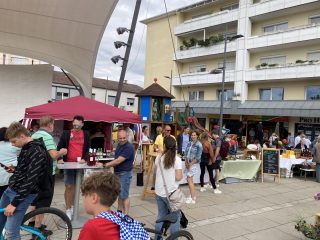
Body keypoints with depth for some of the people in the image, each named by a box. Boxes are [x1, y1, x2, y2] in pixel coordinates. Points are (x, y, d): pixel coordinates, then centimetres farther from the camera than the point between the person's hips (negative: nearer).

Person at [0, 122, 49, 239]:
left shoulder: (37, 152, -22)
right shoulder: (26, 148, 8)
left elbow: (31, 181, -25)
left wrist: (14, 203, -23)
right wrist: (14, 170, 4)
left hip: (24, 193, -9)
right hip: (10, 189, 9)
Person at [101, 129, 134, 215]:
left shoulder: (129, 147, -22)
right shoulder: (119, 145, 7)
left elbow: (118, 161, -25)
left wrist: (105, 165, -21)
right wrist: (110, 165, 1)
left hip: (125, 173, -9)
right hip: (117, 172, 9)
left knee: (124, 195, -4)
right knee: (119, 193, 18)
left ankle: (125, 215, 5)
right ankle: (119, 211, 32)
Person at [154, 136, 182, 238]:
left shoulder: (158, 158, 0)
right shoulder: (177, 159, -14)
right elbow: (178, 177, -17)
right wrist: (181, 175, 3)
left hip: (159, 192, 5)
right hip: (171, 193, -5)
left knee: (161, 215, 18)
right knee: (175, 216, 11)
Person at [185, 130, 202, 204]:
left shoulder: (199, 145, -11)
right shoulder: (189, 143, 7)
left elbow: (198, 157, -14)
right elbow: (186, 153, 10)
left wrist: (191, 164, -13)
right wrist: (186, 162, -2)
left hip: (193, 164, -6)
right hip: (188, 163, 6)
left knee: (189, 180, -8)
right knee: (190, 180, 13)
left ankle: (193, 198, -2)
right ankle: (193, 195, 26)